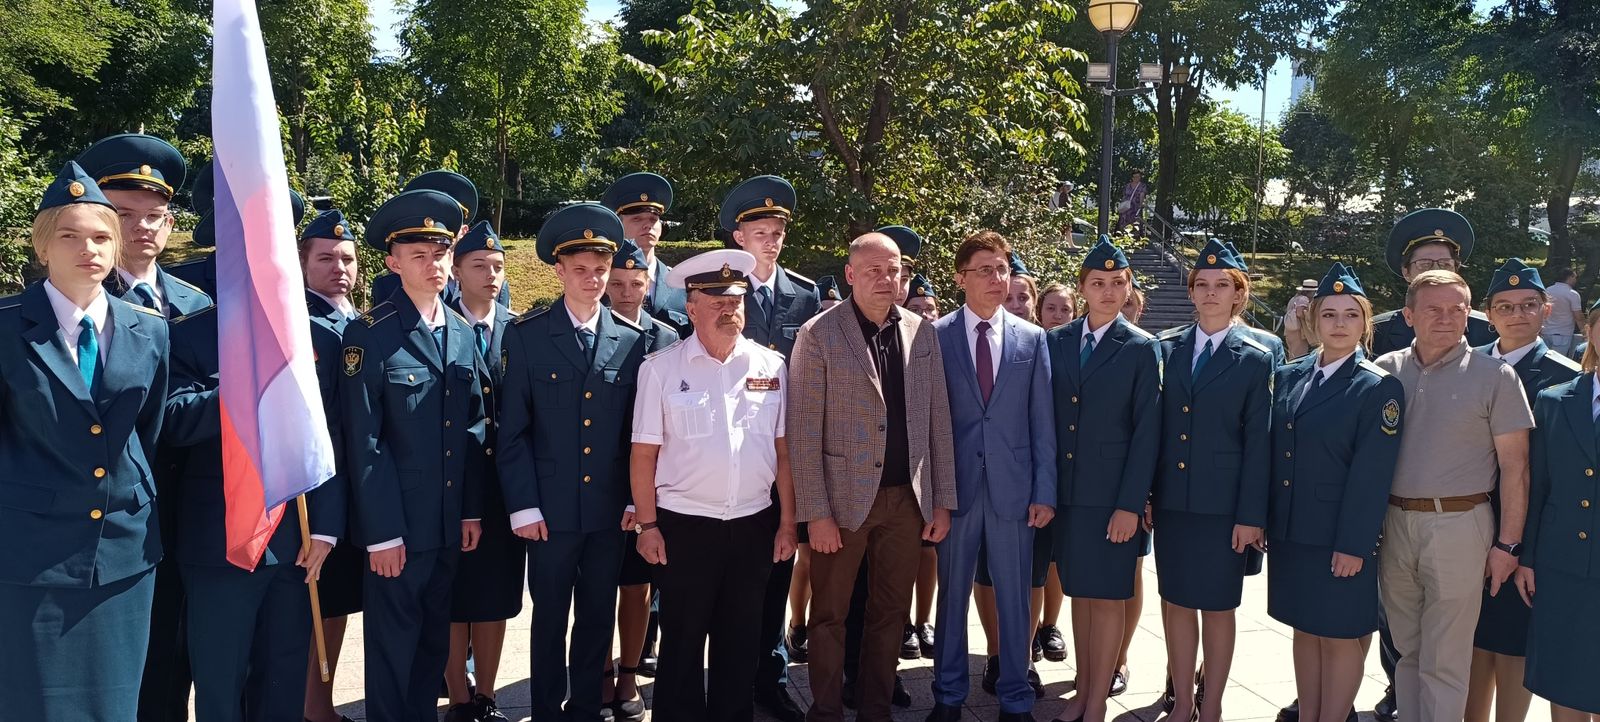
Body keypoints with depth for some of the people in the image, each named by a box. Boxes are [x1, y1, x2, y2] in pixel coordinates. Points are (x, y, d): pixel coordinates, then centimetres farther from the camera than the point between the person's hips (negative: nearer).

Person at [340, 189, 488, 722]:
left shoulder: (464, 334, 7)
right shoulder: (370, 335, -11)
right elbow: (364, 442, -13)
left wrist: (472, 510, 7)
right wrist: (381, 532, -14)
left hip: (450, 523, 5)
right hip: (396, 525, -5)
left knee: (435, 640, 17)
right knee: (393, 646, 7)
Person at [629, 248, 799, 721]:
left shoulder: (771, 366, 2)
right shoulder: (661, 368, -4)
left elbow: (783, 451, 5)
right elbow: (644, 454, -3)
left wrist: (787, 523, 4)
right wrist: (647, 525, -5)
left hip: (754, 524, 2)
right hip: (684, 525, -2)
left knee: (741, 642, 14)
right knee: (682, 642, 10)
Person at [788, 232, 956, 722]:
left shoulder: (921, 333, 6)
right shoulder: (819, 334, -7)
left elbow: (938, 421, 8)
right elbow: (804, 431, -8)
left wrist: (942, 500, 6)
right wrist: (816, 512, -12)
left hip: (907, 499, 4)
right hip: (843, 498, -4)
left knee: (891, 612, 14)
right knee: (830, 614, 9)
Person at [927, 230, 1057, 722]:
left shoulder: (1032, 339, 3)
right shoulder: (935, 336, -2)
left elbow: (1042, 422, 3)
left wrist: (1045, 492, -1)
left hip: (1013, 487, 1)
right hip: (955, 486, -1)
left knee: (1014, 598, 10)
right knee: (952, 595, 12)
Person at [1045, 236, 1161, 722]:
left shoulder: (1142, 348, -3)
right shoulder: (1055, 342, 6)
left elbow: (1146, 432, -7)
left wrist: (1130, 503, -12)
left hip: (1111, 494, -3)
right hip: (1066, 490, 3)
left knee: (1107, 598, 4)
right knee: (1079, 593, 13)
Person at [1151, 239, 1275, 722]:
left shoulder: (1255, 359, -2)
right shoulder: (1165, 348, 5)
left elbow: (1258, 442, -5)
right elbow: (1153, 427, 5)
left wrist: (1251, 516, -8)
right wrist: (1143, 494, 2)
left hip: (1223, 507, -3)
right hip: (1171, 501, 3)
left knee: (1218, 607, 8)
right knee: (1175, 602, 11)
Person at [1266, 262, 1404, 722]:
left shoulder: (1379, 388, -9)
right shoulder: (1289, 377, 6)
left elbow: (1372, 475, -13)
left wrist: (1353, 545, -16)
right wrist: (1264, 520, 7)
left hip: (1341, 537, -5)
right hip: (1290, 532, 5)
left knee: (1340, 637, 5)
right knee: (1305, 629, 15)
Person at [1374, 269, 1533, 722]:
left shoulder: (1494, 375, -3)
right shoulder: (1387, 370, 5)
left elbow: (1515, 466, -3)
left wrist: (1508, 544, -6)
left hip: (1458, 526, -3)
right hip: (1393, 523, 4)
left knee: (1444, 663, 3)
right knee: (1407, 651, 16)